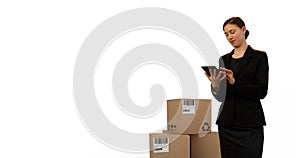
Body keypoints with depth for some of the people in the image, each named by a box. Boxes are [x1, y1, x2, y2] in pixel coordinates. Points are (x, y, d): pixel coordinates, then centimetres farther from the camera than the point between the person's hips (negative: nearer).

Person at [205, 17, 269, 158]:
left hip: (249, 124, -5)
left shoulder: (259, 57, -2)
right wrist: (215, 84, -12)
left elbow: (261, 91, -12)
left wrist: (234, 82, -24)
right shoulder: (224, 59, 12)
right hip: (226, 123, 5)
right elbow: (220, 96, 10)